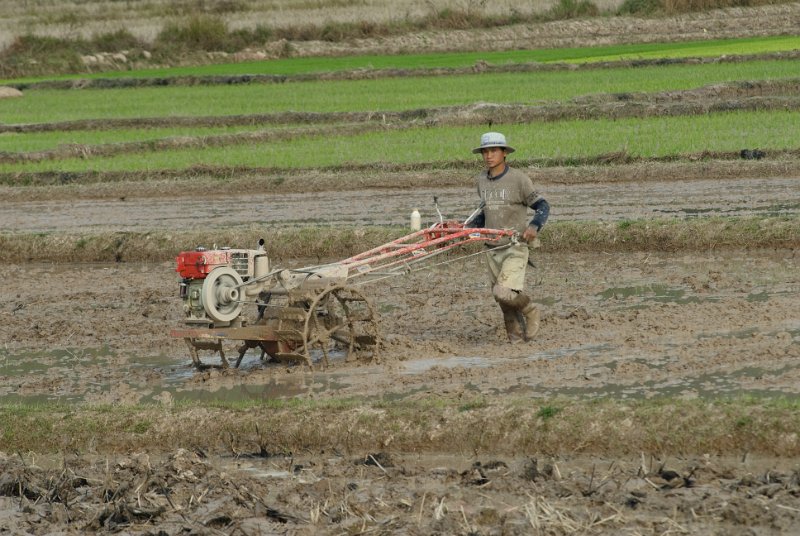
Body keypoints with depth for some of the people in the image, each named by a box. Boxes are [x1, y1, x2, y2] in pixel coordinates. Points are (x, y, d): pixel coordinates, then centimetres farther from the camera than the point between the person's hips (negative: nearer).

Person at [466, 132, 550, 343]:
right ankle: (516, 337, 23)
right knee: (502, 300, 8)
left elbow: (542, 206, -6)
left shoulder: (518, 179, -9)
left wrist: (534, 226, -25)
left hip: (515, 247, -6)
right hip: (492, 249, 6)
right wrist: (468, 227, 10)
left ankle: (530, 310, 8)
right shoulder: (482, 180, 9)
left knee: (503, 292, -20)